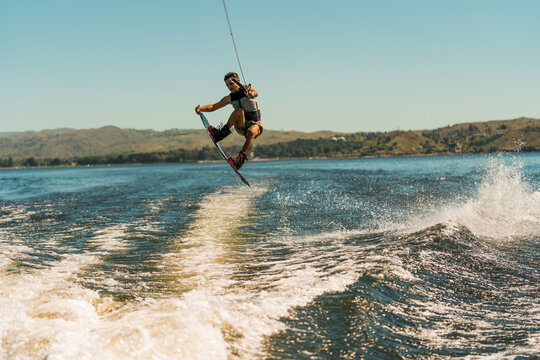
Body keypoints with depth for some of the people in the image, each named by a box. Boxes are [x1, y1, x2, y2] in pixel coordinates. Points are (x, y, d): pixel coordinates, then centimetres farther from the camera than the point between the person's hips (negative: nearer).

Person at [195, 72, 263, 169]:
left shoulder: (247, 88, 0)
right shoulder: (230, 98, 9)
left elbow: (255, 93, -23)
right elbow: (213, 107, 6)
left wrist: (251, 93, -48)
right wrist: (200, 108, -13)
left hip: (255, 124, -3)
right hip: (241, 126, 3)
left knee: (251, 132, -38)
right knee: (239, 110, -28)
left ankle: (242, 157, -51)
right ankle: (224, 131, -37)